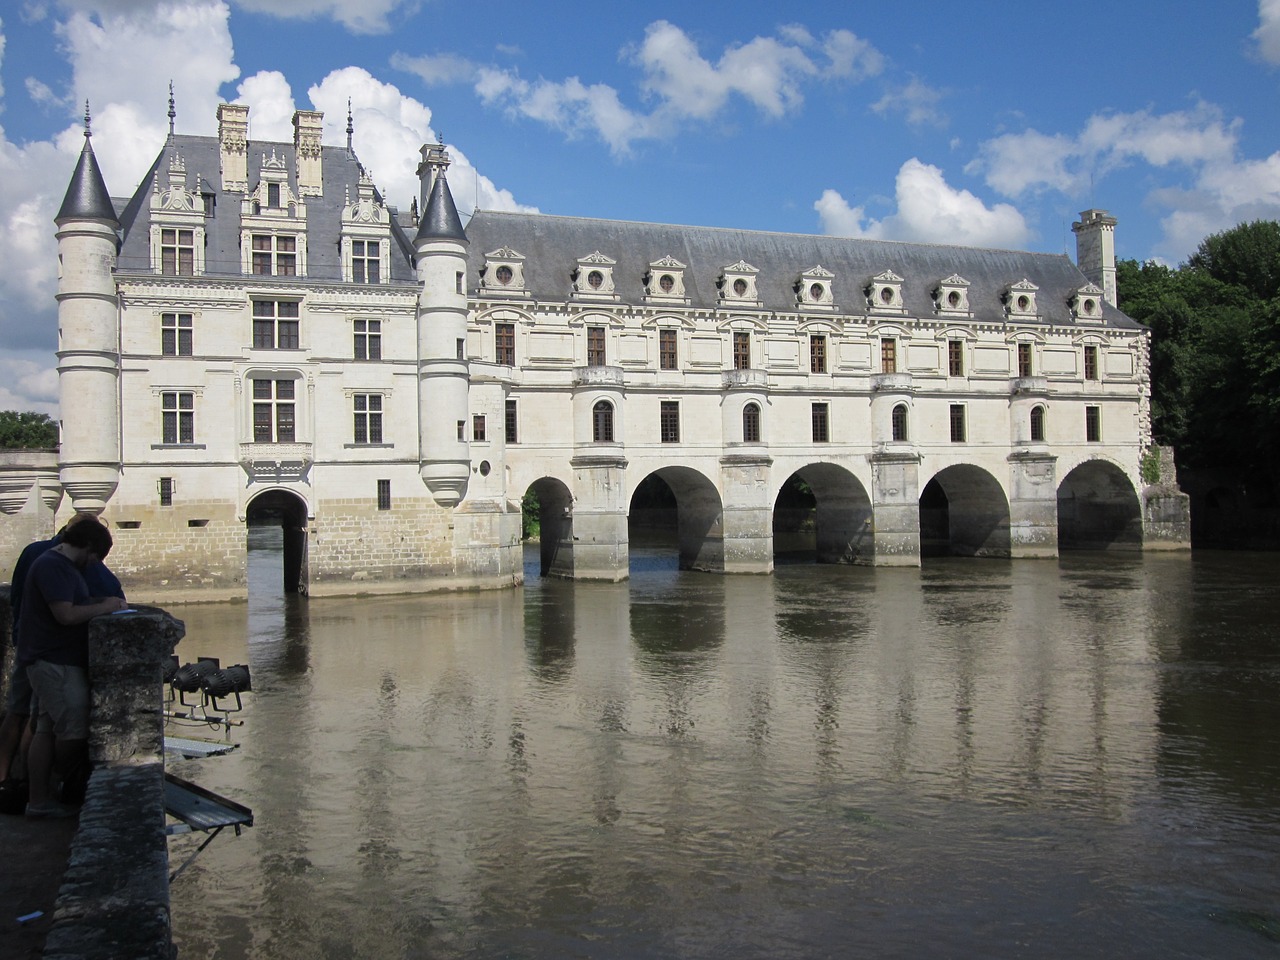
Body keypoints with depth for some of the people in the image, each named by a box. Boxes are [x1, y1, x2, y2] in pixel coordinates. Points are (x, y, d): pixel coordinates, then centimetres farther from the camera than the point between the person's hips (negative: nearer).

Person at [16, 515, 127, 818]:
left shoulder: (61, 565, 18)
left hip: (51, 660, 11)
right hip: (55, 662, -11)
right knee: (76, 729, -6)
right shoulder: (52, 566, -16)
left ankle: (39, 799, 14)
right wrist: (104, 607, -12)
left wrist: (102, 603, 6)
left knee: (47, 730, 11)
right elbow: (66, 615, -23)